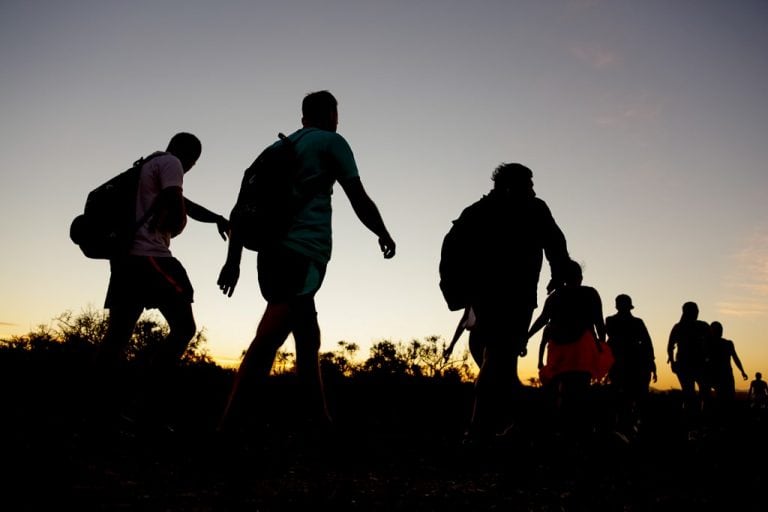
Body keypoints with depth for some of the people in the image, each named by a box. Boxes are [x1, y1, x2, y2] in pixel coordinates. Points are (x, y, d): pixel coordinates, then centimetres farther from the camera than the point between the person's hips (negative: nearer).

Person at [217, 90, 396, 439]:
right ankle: (234, 420, -26)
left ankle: (317, 420, 17)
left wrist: (233, 260, 18)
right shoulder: (331, 142, 8)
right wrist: (384, 236, 24)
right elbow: (360, 201, 8)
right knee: (269, 339, -18)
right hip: (302, 254, -7)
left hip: (270, 253, 7)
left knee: (307, 338, 15)